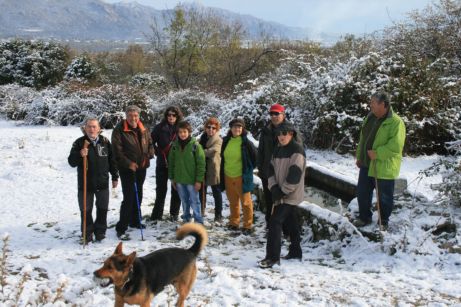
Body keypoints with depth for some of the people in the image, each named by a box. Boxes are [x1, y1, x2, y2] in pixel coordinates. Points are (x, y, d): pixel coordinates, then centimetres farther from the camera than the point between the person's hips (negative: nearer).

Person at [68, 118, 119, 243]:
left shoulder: (105, 142, 2)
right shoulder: (79, 143, -7)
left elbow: (112, 160, 11)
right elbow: (71, 162, -8)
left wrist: (115, 177, 11)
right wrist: (79, 155, -27)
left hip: (102, 182, 2)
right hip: (85, 183, -2)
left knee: (102, 208, 11)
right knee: (86, 210, 5)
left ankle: (100, 231, 27)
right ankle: (88, 233, 19)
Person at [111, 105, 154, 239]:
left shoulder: (143, 130, 6)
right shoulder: (119, 130, -12)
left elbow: (150, 144, 17)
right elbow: (117, 151, -16)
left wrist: (149, 155, -3)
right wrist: (128, 163, -25)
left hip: (141, 168, 7)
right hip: (127, 168, -6)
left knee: (138, 195, 18)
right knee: (129, 198, -12)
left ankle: (134, 220, 35)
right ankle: (121, 228, -6)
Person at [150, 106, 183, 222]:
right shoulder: (160, 127, -4)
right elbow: (151, 141, 4)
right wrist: (157, 152, -1)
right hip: (162, 164, 0)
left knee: (176, 190, 8)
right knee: (161, 190, 10)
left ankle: (174, 214, 20)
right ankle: (157, 213, 19)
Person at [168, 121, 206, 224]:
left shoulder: (195, 145, -10)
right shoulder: (175, 145, 2)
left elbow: (201, 163, -10)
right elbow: (171, 162, 11)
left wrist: (199, 180, -12)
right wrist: (172, 178, 9)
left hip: (192, 180, -4)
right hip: (179, 180, 4)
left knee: (194, 201, 2)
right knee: (184, 201, 15)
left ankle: (198, 222, 9)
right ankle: (186, 219, 28)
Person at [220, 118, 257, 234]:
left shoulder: (246, 143, -10)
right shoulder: (226, 141, 5)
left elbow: (255, 158, -1)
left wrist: (248, 170, 3)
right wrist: (222, 174, 15)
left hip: (241, 177, -5)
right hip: (228, 177, 5)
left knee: (245, 202, 2)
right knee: (233, 202, 15)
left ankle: (248, 225, 12)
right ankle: (234, 222, 28)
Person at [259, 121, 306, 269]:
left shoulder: (297, 150, -14)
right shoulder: (278, 150, 12)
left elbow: (294, 175, -20)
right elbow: (271, 169, 9)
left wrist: (282, 191, -17)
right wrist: (274, 187, -7)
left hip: (291, 195, -8)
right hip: (281, 194, 8)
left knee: (275, 221, -14)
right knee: (291, 223, 16)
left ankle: (273, 256, -12)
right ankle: (295, 251, 28)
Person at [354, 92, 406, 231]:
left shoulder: (395, 122, -19)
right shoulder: (370, 118, 7)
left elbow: (396, 146, -27)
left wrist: (377, 153, -26)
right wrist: (359, 157, 16)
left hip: (384, 167, -7)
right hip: (366, 164, 7)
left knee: (384, 197, 7)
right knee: (362, 192, 16)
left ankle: (383, 222, 24)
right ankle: (364, 218, 33)